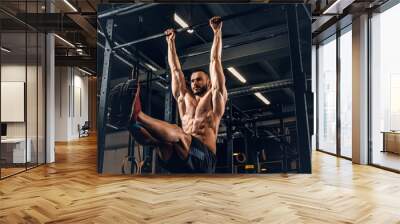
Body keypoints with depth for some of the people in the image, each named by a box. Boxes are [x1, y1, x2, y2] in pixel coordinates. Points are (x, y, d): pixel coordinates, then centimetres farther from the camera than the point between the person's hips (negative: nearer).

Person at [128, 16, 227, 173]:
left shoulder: (215, 98, 16)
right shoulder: (185, 98, 28)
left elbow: (215, 61, 14)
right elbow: (175, 70, 33)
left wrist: (217, 32, 20)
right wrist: (171, 43, 39)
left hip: (204, 158, -4)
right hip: (178, 160, 5)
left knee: (177, 134, -35)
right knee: (161, 138, -28)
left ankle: (136, 114, -50)